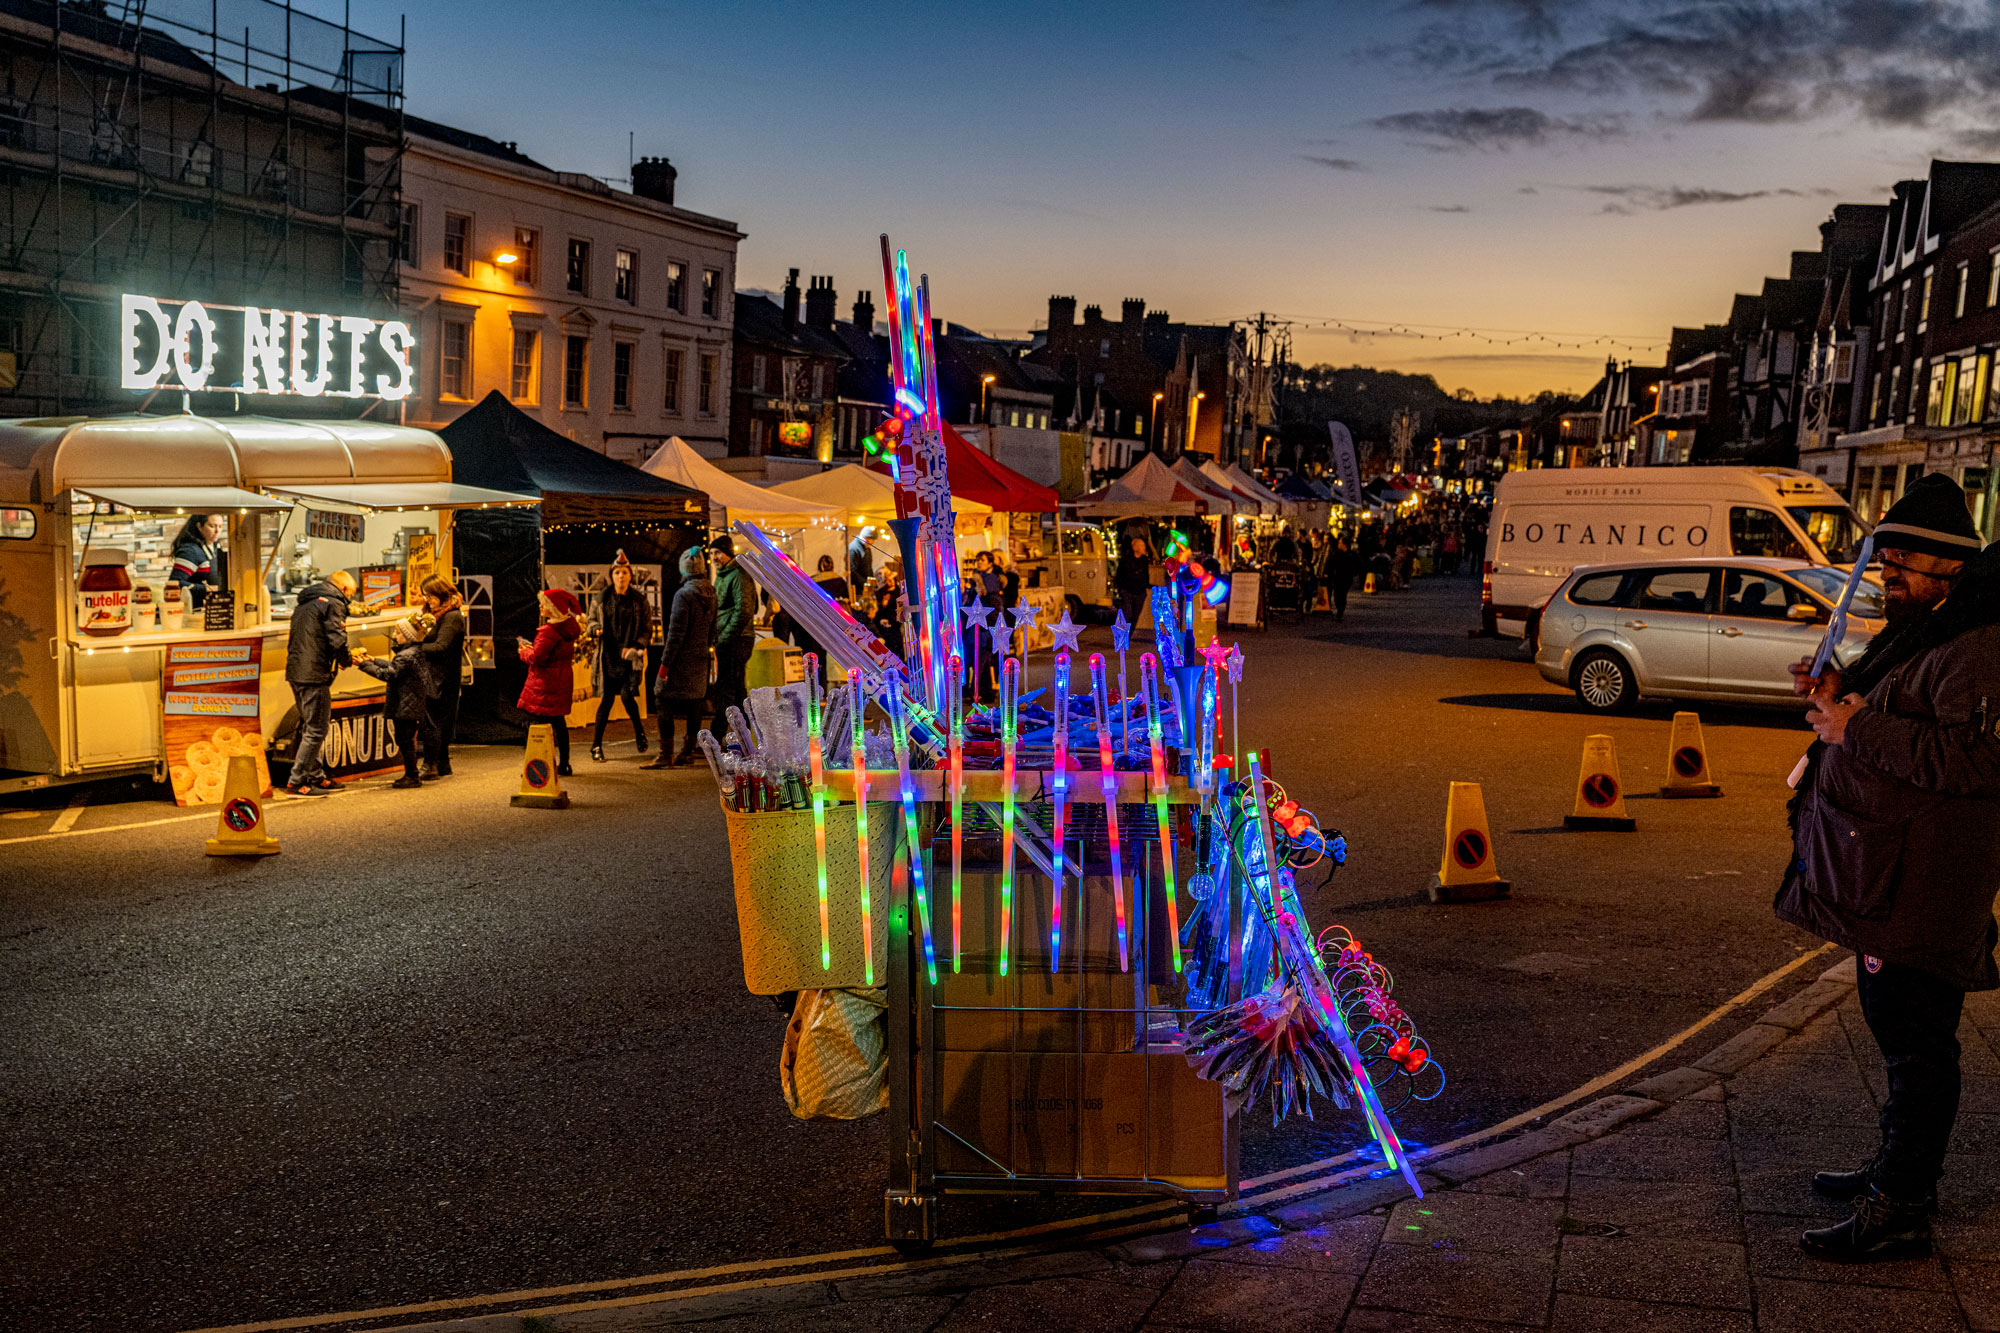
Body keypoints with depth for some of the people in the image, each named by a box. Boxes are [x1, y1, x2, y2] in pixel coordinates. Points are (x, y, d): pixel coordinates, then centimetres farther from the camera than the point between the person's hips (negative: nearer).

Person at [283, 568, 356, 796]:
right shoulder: (333, 603, -8)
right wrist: (348, 660, 3)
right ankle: (296, 782, -5)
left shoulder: (304, 603, 21)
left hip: (295, 672, 10)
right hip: (314, 675, -10)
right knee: (316, 730, -5)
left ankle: (317, 776, 23)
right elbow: (337, 640, -17)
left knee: (309, 728, 17)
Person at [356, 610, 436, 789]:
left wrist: (364, 665, -18)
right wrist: (374, 660, 26)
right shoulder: (419, 652, 12)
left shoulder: (406, 656, -19)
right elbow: (395, 667, 24)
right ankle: (411, 774, 21)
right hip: (414, 705, 10)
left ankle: (412, 776, -1)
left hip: (405, 706, -10)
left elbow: (388, 674, -22)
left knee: (405, 740, -4)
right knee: (407, 740, 16)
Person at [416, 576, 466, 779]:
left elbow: (440, 647, -21)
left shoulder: (452, 617, -12)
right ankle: (442, 764, 18)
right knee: (442, 721, 13)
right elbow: (432, 641, 16)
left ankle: (430, 765, -7)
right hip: (435, 676, 10)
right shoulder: (440, 615, 19)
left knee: (431, 719, -9)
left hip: (441, 678, -10)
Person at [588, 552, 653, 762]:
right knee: (606, 699, 0)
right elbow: (592, 620, 14)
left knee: (627, 695, -15)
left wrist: (635, 646, -14)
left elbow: (647, 629, 2)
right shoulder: (602, 598, 3)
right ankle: (596, 745, 10)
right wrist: (597, 629, -9)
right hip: (608, 655, 1)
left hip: (629, 656, -1)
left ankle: (639, 730, 13)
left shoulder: (639, 599, 0)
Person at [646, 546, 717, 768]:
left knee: (663, 701, -3)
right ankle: (688, 751, 19)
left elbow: (676, 633, -19)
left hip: (682, 658, -8)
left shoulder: (683, 594, -17)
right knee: (694, 702, 12)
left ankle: (665, 756, -7)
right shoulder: (711, 593, 6)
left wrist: (665, 662, -15)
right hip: (701, 658, 8)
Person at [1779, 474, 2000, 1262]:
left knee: (1916, 1042, -5)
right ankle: (1901, 1168, 36)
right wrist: (1837, 695, 8)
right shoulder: (1915, 635, 17)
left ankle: (1900, 1211, 1)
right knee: (1899, 1033, 21)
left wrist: (1858, 729, -25)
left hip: (1919, 891, -11)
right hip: (1881, 876, 11)